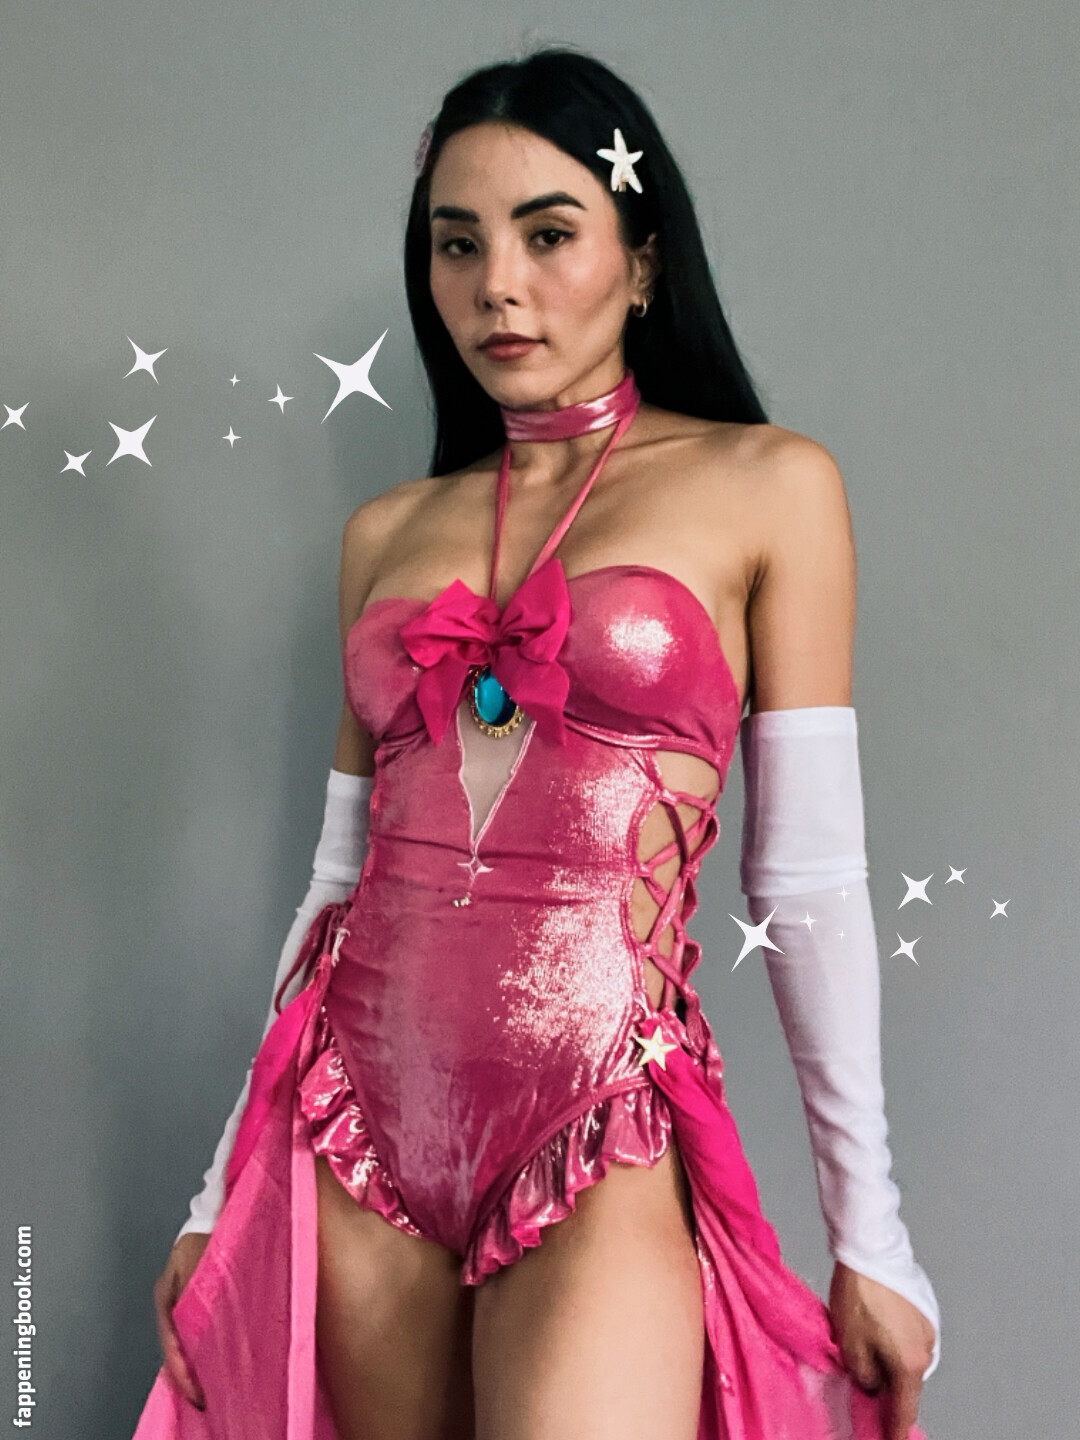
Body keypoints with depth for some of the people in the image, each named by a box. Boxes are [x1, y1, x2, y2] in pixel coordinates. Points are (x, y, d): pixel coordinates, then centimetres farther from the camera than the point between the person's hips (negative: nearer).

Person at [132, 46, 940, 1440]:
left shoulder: (766, 486, 0)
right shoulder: (386, 532, 9)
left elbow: (808, 881, -2)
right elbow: (342, 869, 10)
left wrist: (869, 1232, -1)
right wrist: (225, 1185, 12)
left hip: (597, 1141, -3)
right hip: (355, 1119, 4)